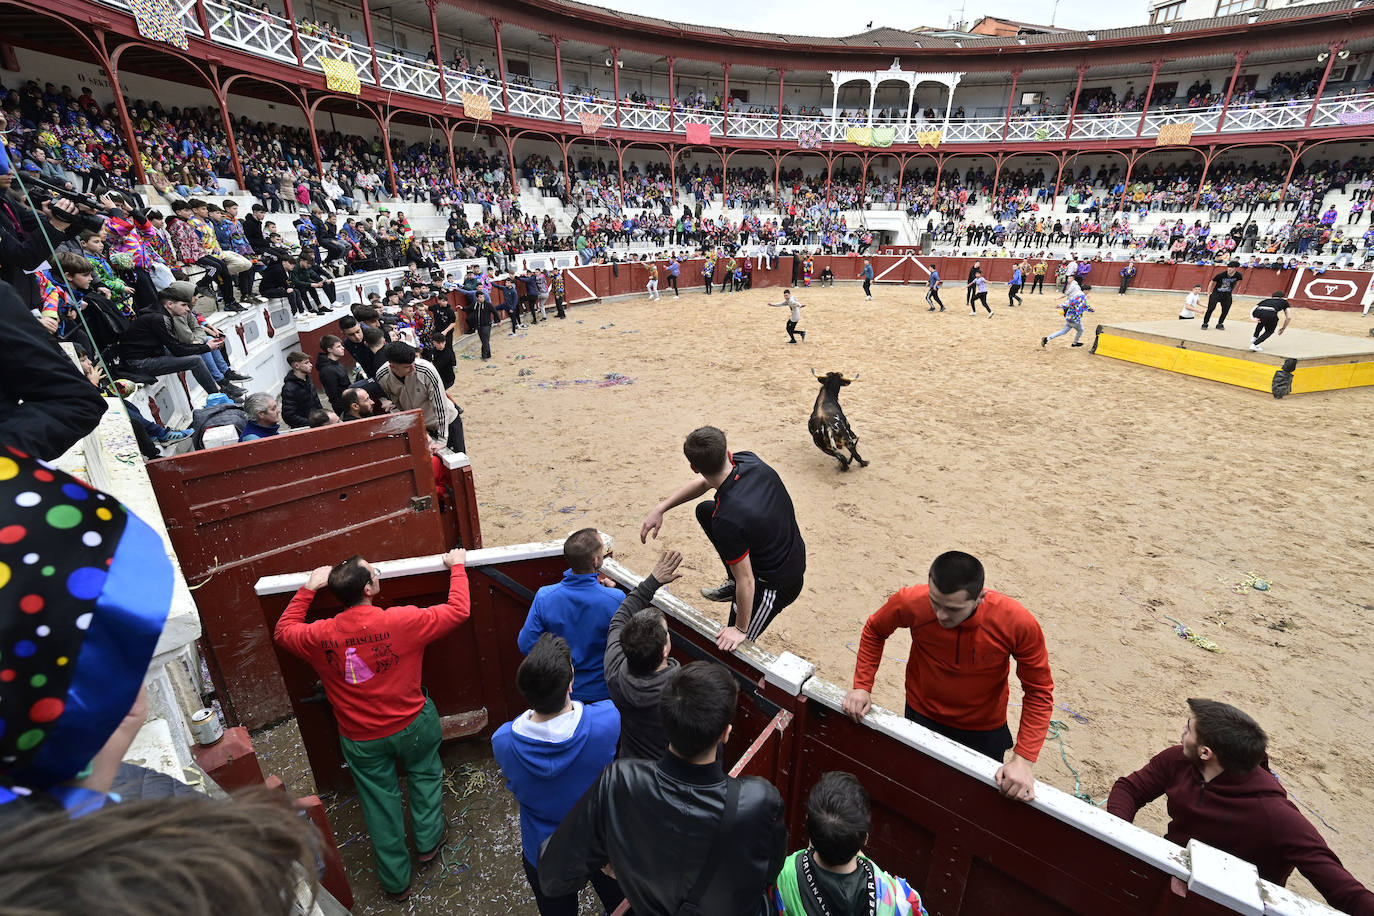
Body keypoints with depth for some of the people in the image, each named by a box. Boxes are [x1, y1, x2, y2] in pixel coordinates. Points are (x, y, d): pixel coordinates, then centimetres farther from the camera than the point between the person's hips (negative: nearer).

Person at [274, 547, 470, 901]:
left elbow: (283, 631, 6)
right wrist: (457, 567, -4)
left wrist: (308, 588, 10)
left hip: (360, 739, 2)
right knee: (425, 773, 28)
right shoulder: (401, 621, -27)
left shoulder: (319, 637, -18)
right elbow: (458, 610, -16)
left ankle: (396, 880, 38)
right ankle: (429, 839, 43)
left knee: (380, 804, 20)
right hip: (411, 725, -2)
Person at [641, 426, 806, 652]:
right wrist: (661, 508, 0)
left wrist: (740, 629, -9)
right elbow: (705, 482, 5)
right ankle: (734, 584, 26)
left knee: (729, 646, 8)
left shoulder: (727, 521, -37)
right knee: (704, 510, 15)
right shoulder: (748, 460, -15)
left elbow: (746, 582, -26)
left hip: (778, 585, -8)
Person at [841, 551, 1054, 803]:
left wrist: (1023, 760, -24)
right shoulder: (910, 602, -31)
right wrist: (862, 686, -12)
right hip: (921, 716, 1)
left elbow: (1039, 691, -17)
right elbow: (874, 631, -8)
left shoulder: (1018, 623, -32)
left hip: (983, 731, 0)